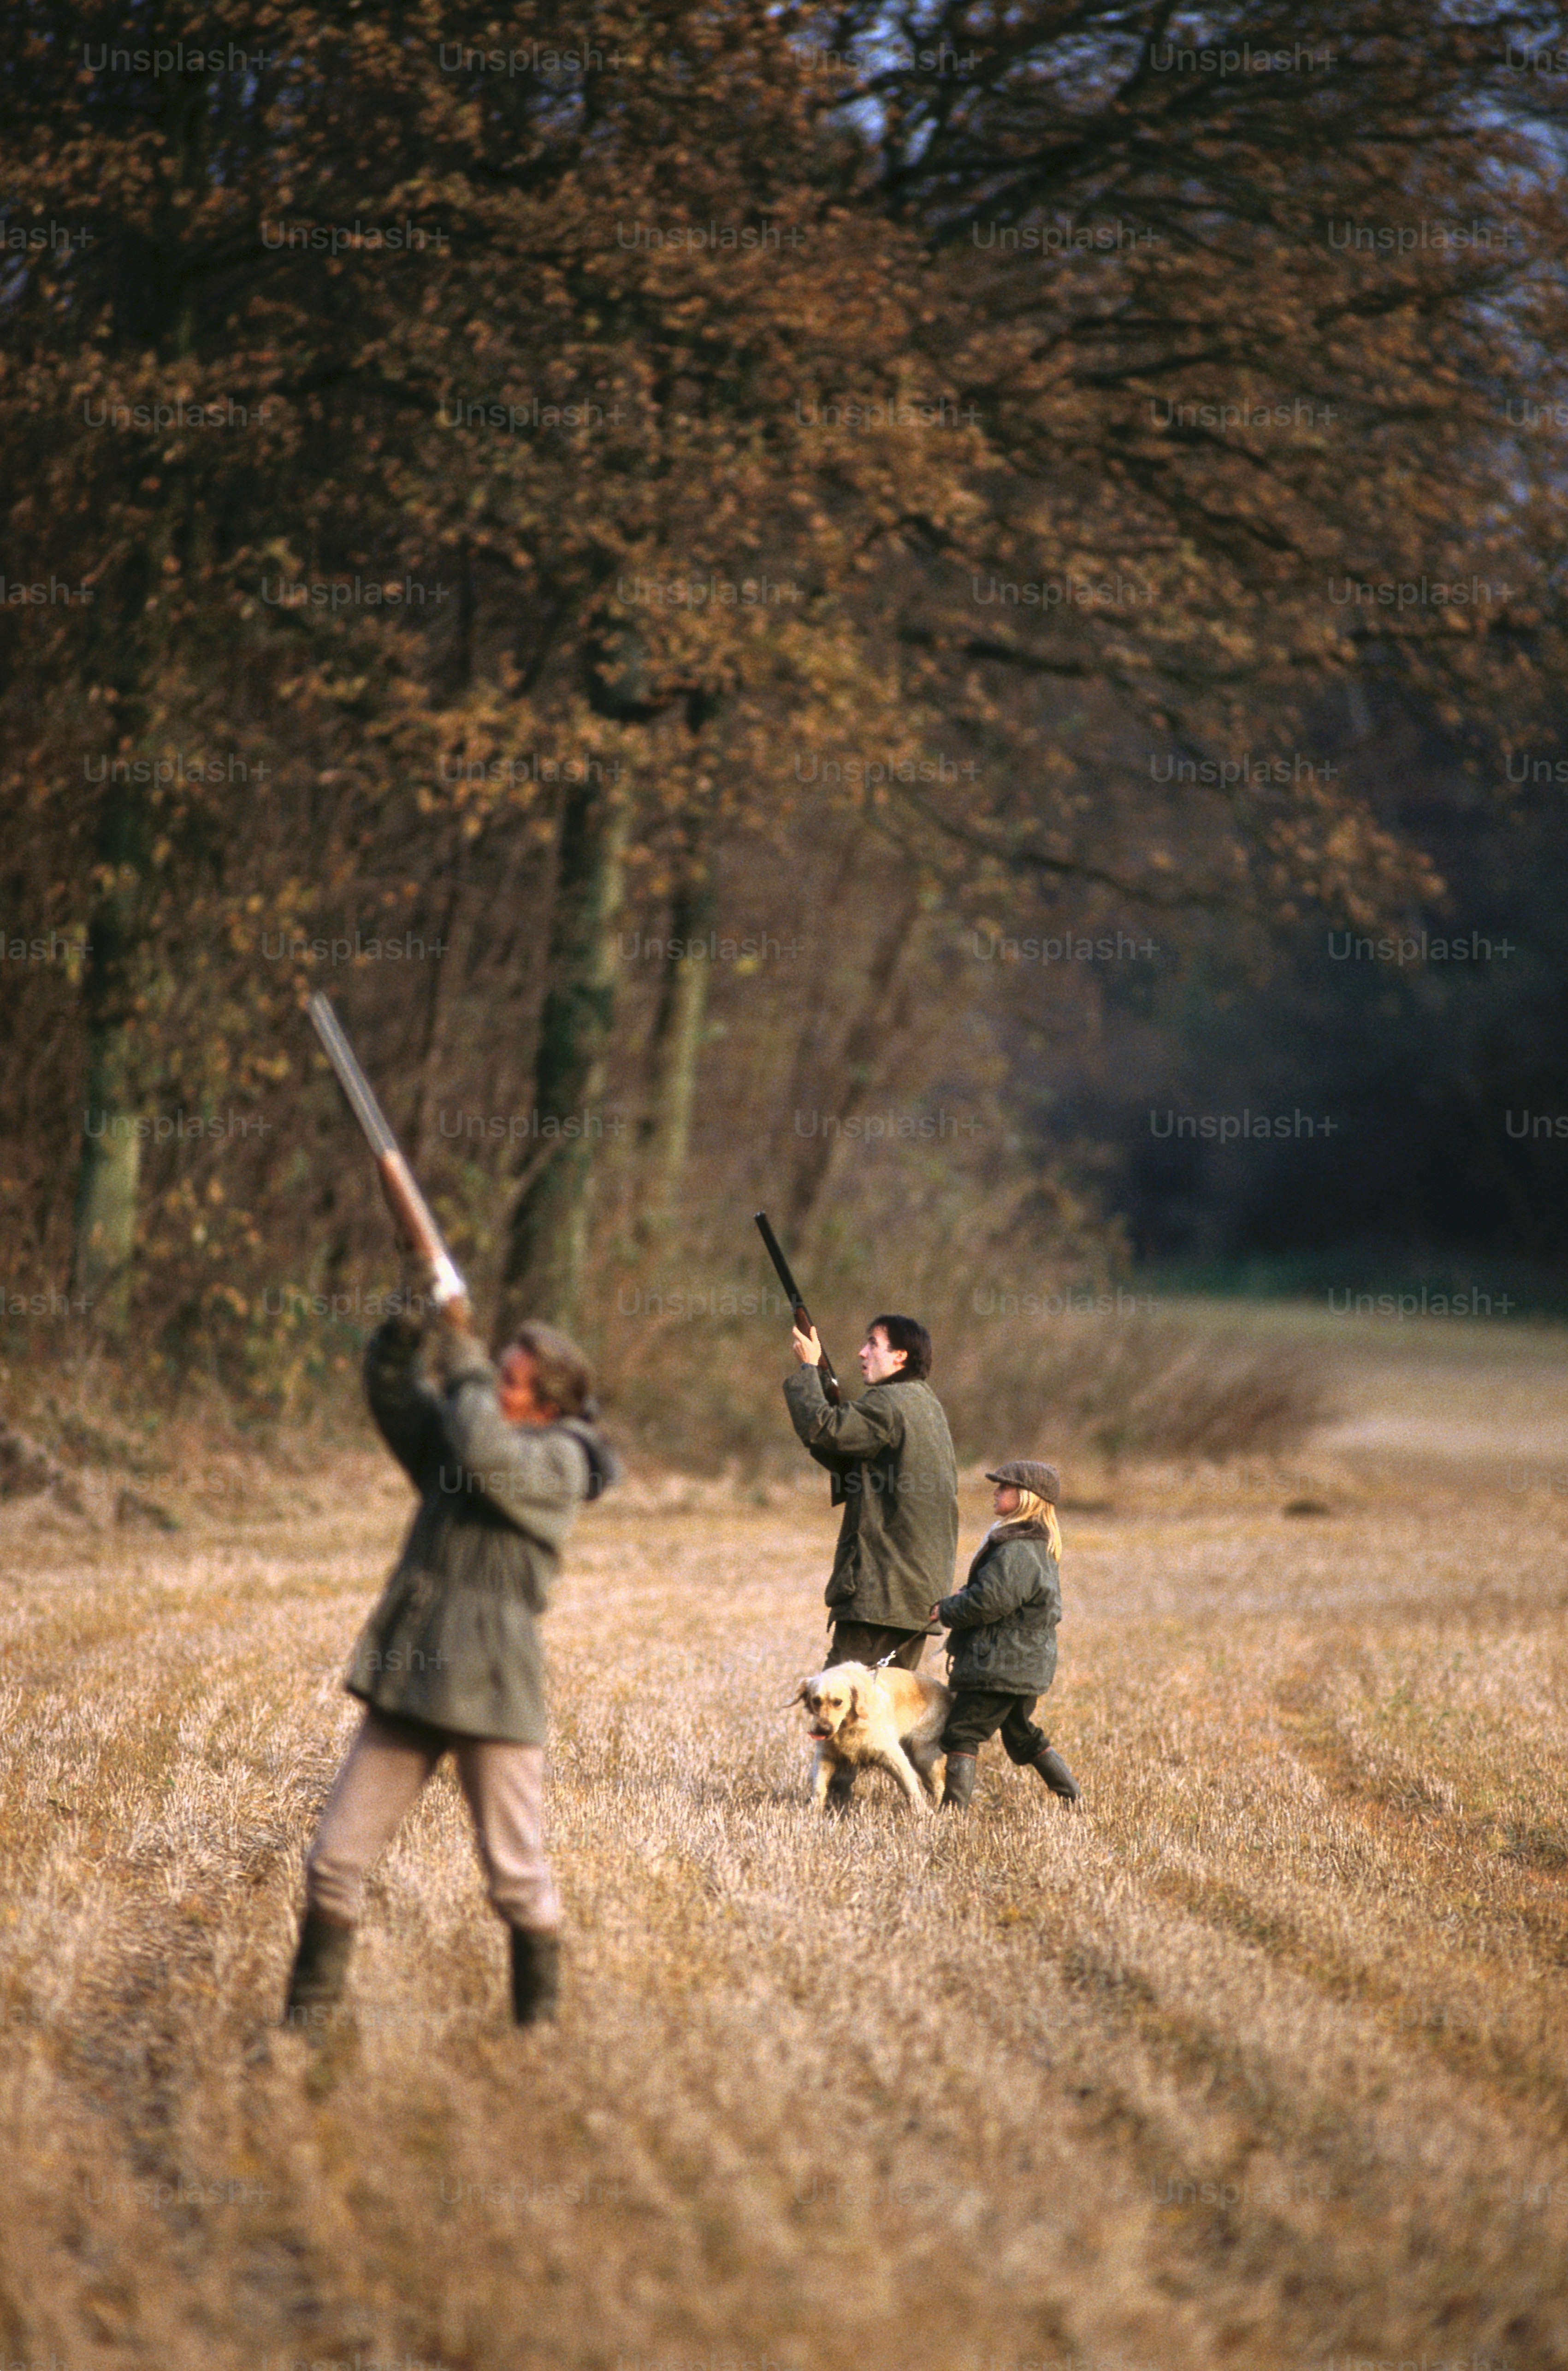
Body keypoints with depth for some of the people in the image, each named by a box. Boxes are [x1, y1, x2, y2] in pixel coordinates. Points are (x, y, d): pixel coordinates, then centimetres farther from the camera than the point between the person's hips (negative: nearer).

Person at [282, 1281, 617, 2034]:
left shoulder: (559, 1459, -6)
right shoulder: (457, 1431, 14)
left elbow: (487, 1461, -24)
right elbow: (389, 1387, 13)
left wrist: (462, 1363, -13)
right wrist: (415, 1325, -7)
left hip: (491, 1688, -6)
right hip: (409, 1677, 6)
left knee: (518, 1876, 0)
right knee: (336, 1858, 4)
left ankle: (541, 2018, 16)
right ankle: (311, 2007, 15)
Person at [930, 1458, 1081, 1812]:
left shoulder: (1016, 1552, -19)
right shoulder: (1040, 1548, 15)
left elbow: (989, 1602, -24)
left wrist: (945, 1611, -9)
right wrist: (966, 1595, 7)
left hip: (1001, 1665, -11)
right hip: (1027, 1664, 11)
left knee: (961, 1732, -8)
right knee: (1022, 1735, 21)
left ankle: (954, 1807, -12)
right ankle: (1074, 1797, 24)